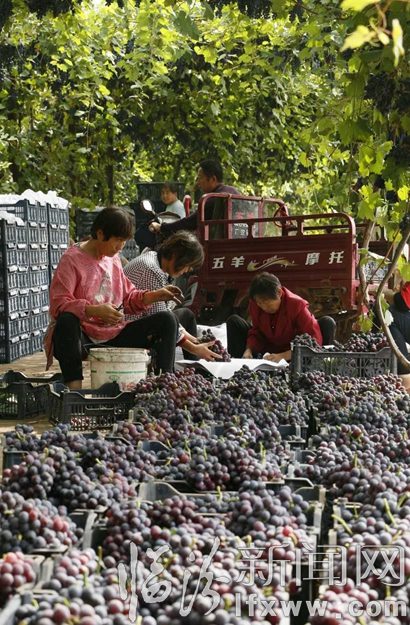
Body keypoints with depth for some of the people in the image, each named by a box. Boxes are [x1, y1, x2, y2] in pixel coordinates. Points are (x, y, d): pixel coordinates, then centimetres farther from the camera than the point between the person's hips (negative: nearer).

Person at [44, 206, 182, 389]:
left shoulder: (113, 259, 12)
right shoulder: (72, 259, -9)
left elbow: (127, 299, 17)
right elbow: (58, 304, -19)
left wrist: (154, 296, -1)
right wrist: (95, 310, -33)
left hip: (114, 335, 6)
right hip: (83, 337, -6)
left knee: (167, 320, -7)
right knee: (66, 321, -41)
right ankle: (74, 387, -41)